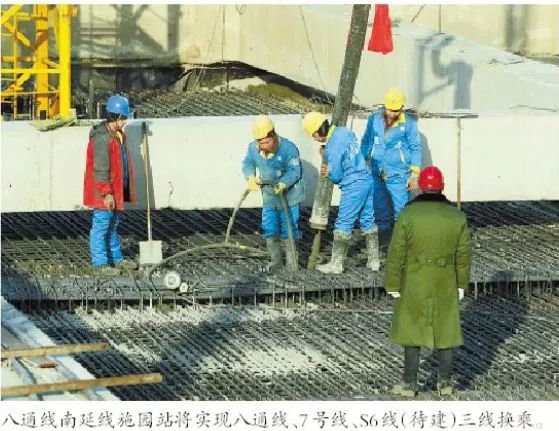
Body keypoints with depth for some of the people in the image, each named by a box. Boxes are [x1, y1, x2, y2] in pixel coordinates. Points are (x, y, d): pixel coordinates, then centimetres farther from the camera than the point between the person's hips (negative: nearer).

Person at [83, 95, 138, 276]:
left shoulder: (118, 135, 11)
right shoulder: (102, 138, -22)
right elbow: (100, 169, -24)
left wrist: (120, 191, 23)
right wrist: (107, 194, -24)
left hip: (117, 190, 10)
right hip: (103, 193, -10)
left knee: (113, 225, 20)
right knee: (101, 226, -3)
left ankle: (116, 259, 30)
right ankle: (100, 263, 2)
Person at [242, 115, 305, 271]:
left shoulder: (288, 148, -25)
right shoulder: (253, 148, -11)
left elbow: (294, 171, -20)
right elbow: (247, 163, 2)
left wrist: (283, 184, -36)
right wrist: (251, 177, -19)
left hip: (289, 194, -5)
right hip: (269, 195, 5)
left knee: (289, 228, -3)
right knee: (269, 228, 8)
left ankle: (292, 264, 7)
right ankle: (276, 261, 22)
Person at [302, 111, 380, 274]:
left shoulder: (333, 148, -21)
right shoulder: (344, 131, 4)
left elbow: (336, 176, -13)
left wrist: (328, 173, 10)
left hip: (353, 187, -9)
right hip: (368, 180, 9)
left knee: (343, 224, 1)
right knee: (368, 221, 15)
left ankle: (336, 264, 7)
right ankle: (374, 261, 20)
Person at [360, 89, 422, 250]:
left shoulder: (409, 123, -4)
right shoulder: (374, 120, 3)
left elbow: (415, 149, 1)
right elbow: (366, 141, 15)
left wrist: (415, 174, -2)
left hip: (398, 174, -3)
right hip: (376, 173, 3)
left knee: (400, 208, -6)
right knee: (379, 207, 9)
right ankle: (383, 235, 21)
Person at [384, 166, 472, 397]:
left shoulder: (408, 215, -14)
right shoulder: (456, 216, -5)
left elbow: (396, 254, -12)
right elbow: (464, 254, 1)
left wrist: (393, 285, -2)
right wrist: (461, 284, 11)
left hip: (414, 285, -2)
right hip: (445, 286, 2)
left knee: (412, 332, 9)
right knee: (445, 330, 13)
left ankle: (410, 383, 12)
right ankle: (445, 382, 17)